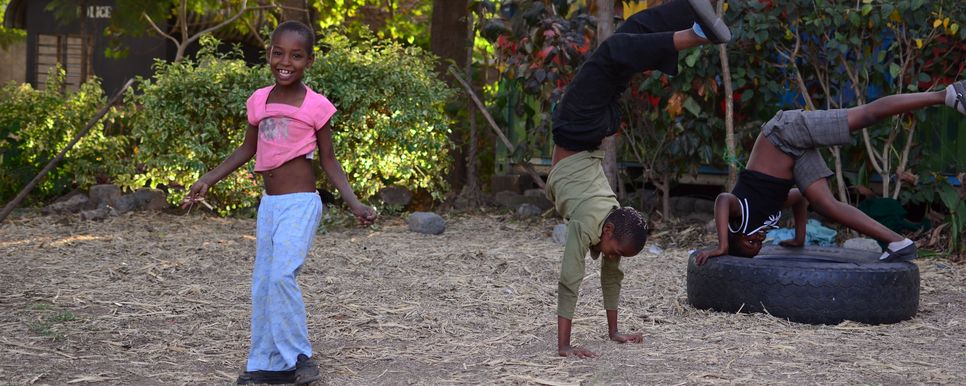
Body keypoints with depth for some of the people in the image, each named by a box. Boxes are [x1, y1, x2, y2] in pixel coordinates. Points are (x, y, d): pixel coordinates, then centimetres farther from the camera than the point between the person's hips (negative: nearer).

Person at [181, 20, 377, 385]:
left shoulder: (317, 106, -8)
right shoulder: (259, 101, 5)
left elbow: (328, 160, -1)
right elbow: (247, 150, 18)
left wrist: (355, 204, -10)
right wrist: (208, 180, 13)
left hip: (300, 203, -6)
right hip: (269, 204, 6)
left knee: (282, 275, -20)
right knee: (262, 283, 7)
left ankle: (298, 356, -6)